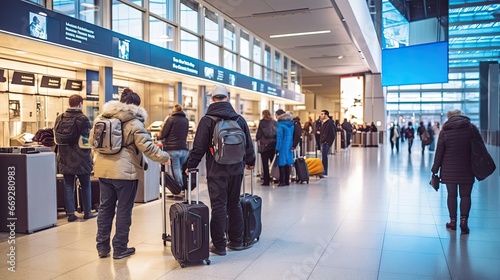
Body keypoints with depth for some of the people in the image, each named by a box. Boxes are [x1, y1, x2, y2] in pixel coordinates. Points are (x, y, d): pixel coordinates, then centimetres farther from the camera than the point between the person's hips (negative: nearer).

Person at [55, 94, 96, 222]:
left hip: (64, 158, 4)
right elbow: (87, 139, -12)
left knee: (68, 186, 8)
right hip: (80, 159, -4)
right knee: (86, 185, 10)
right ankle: (87, 212, 17)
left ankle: (70, 213, 10)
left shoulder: (60, 119, 4)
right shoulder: (83, 119, -12)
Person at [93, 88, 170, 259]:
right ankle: (120, 249, 13)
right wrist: (164, 157, -2)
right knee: (124, 211, 4)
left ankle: (102, 247, 21)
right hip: (125, 172, -6)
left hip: (103, 170, 6)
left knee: (105, 208, 15)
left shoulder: (101, 118, 10)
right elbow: (147, 146, -14)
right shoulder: (134, 122, -10)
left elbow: (94, 142, 17)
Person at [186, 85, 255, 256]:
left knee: (219, 207, 2)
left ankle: (219, 245, 8)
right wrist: (250, 162, 29)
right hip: (236, 170, 4)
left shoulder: (207, 120, -8)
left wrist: (191, 165, 2)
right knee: (234, 204, 15)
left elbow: (199, 147, -10)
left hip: (217, 171, -4)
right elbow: (248, 144, 13)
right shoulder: (239, 119, 5)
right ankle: (236, 241, 24)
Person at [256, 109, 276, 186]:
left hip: (264, 145, -3)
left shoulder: (262, 122, -5)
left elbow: (259, 134, -5)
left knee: (265, 164, 1)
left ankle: (266, 181, 2)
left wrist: (257, 138, 14)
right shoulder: (274, 122, 4)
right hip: (273, 144, 4)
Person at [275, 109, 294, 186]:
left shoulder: (280, 124, -12)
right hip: (289, 146, 7)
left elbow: (279, 137, -14)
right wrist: (292, 146, 14)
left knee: (281, 164, -1)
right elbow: (292, 136, 11)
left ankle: (282, 181, 0)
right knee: (287, 164, 12)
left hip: (282, 147, -7)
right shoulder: (291, 124, 9)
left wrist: (277, 148, -11)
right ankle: (287, 181, 17)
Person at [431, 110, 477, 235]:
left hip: (449, 170, 0)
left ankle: (453, 221, 15)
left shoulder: (444, 131, -3)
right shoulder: (471, 128, -1)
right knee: (465, 195, 7)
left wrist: (435, 169, 5)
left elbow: (439, 152, -2)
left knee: (452, 195, 9)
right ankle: (464, 221, -1)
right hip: (466, 169, 0)